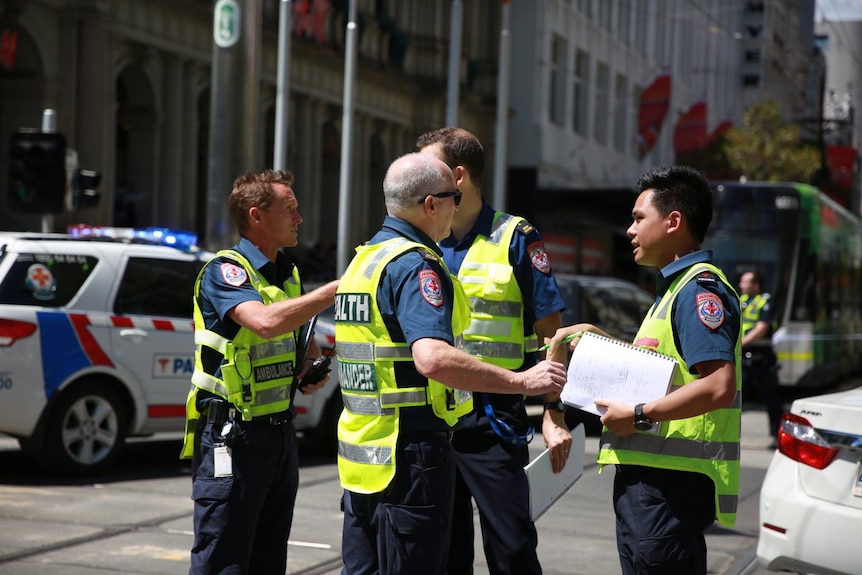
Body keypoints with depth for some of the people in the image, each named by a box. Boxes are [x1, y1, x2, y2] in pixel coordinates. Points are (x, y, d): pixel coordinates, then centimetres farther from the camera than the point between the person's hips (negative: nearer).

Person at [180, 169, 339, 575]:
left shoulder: (288, 274, 14)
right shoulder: (225, 270, -12)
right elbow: (266, 322, -32)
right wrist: (340, 287, -28)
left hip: (280, 431, 8)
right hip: (232, 436, -8)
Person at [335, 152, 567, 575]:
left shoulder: (363, 259, 14)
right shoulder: (417, 266, -17)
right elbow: (433, 358, -32)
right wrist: (520, 382, -27)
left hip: (359, 454, 9)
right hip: (410, 457, -9)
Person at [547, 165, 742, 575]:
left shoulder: (700, 289, -15)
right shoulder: (676, 286, 20)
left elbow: (719, 386, -26)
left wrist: (640, 416, -21)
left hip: (670, 482, -11)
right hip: (648, 474, 11)